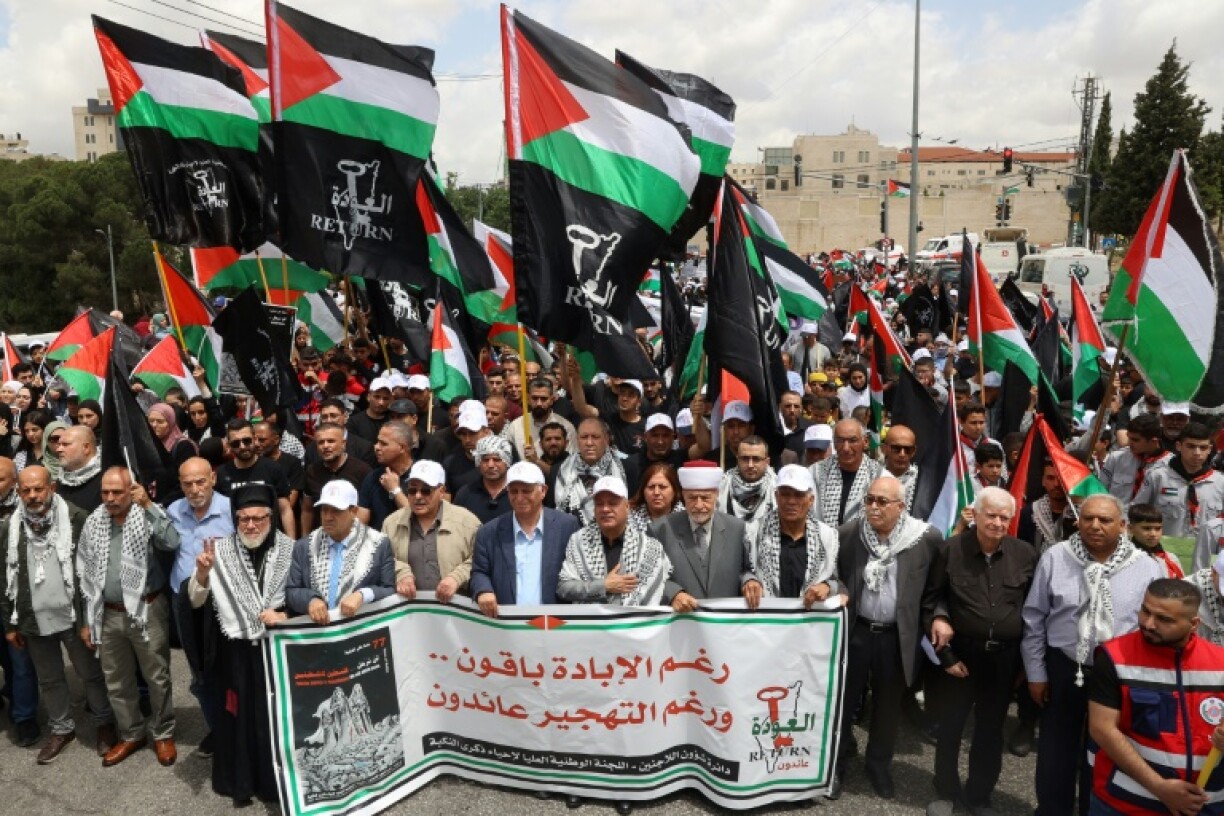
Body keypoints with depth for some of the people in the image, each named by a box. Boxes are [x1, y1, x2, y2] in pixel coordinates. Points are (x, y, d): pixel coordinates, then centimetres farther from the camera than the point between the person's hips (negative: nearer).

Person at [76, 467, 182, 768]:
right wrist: (87, 619, 8)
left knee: (157, 677, 7)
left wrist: (149, 505, -28)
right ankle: (131, 734, 33)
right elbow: (85, 575, 8)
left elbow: (172, 543, -29)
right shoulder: (93, 523, 2)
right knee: (116, 681, 15)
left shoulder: (146, 516, -9)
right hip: (108, 615, 4)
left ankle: (163, 734, 24)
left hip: (147, 611, -4)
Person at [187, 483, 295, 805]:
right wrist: (202, 572, -26)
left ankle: (279, 779, 28)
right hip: (235, 651, 1)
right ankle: (242, 780, 31)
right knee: (239, 715, 12)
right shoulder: (220, 549, -5)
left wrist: (285, 615, -19)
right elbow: (197, 601, -8)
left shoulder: (289, 549, -8)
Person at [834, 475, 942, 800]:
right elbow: (836, 576, 6)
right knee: (843, 700, 10)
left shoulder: (927, 538, -10)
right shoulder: (848, 532, -6)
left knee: (888, 706, 16)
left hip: (897, 636, 0)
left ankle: (880, 767, 36)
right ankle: (836, 765, 28)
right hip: (854, 631, 1)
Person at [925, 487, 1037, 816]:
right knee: (950, 727, 10)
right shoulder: (951, 549, -11)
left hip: (1005, 656, 2)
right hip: (962, 651, -1)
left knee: (991, 730, 16)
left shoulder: (1026, 554, -6)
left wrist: (1028, 656, 2)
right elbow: (933, 596, -1)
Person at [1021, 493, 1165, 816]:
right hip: (1063, 668, 0)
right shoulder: (1055, 557, -9)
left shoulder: (1147, 568, -8)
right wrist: (1036, 672, -1)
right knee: (1055, 749, 14)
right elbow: (1034, 619, -3)